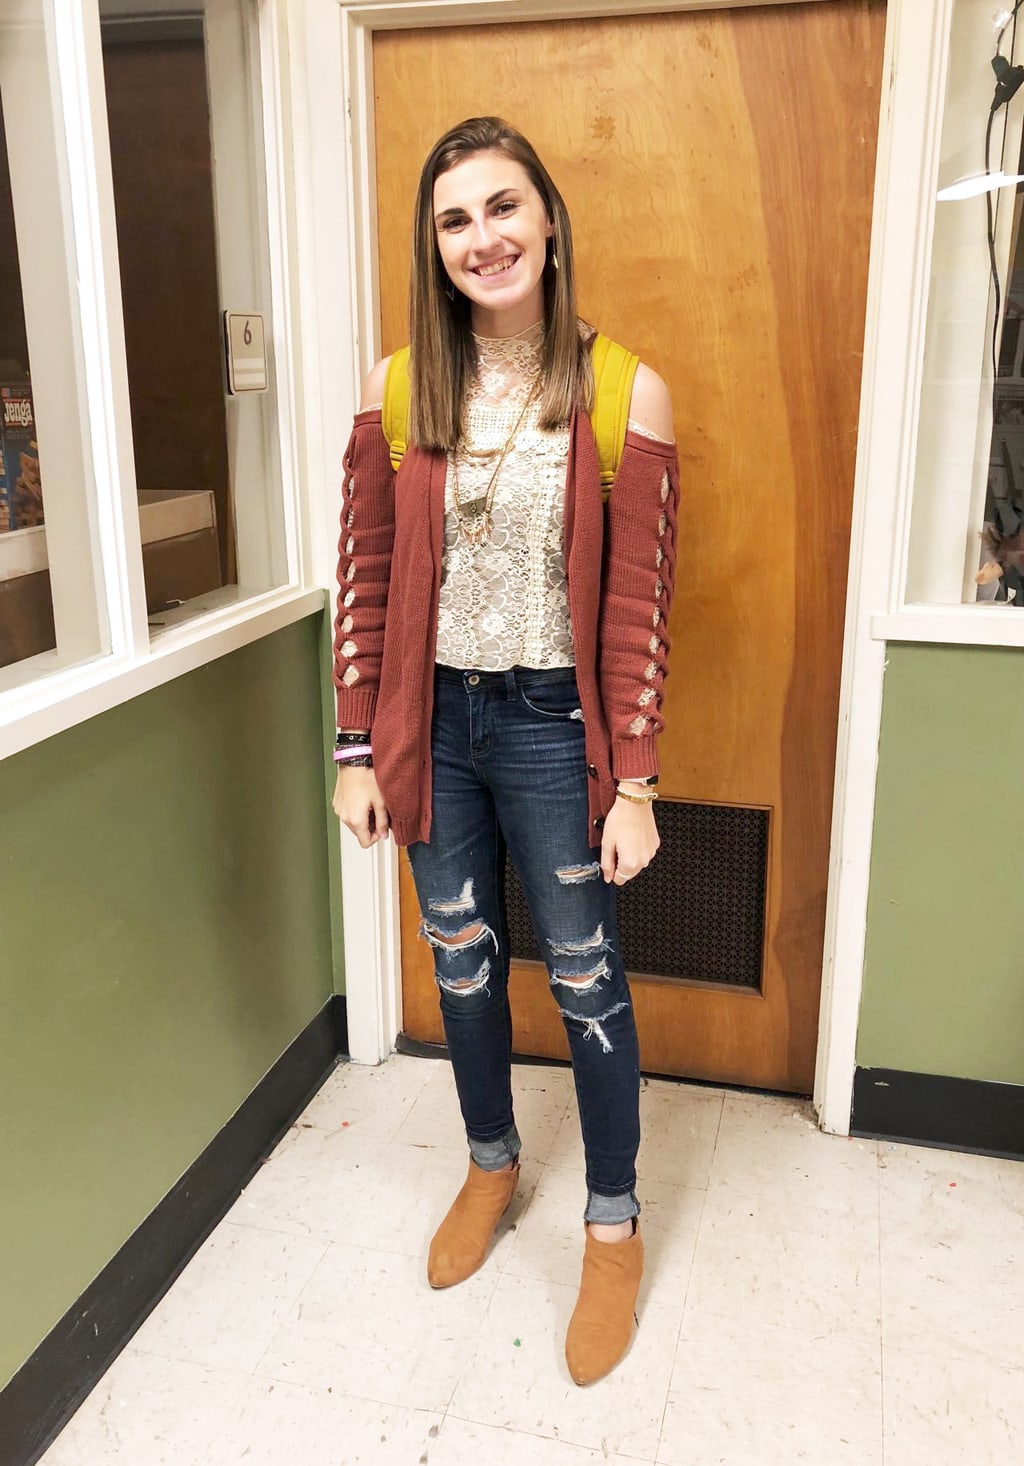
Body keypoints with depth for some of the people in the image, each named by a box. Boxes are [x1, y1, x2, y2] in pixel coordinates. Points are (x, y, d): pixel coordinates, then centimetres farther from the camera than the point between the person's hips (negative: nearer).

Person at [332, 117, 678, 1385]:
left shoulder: (625, 396, -9)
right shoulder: (399, 391, -2)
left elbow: (637, 605, -8)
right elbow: (365, 582, 0)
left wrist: (634, 785, -8)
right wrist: (358, 751, 0)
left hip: (553, 724, -3)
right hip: (432, 722, 3)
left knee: (586, 979, 10)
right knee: (461, 960, 19)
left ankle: (613, 1224, 33)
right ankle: (491, 1162, 45)